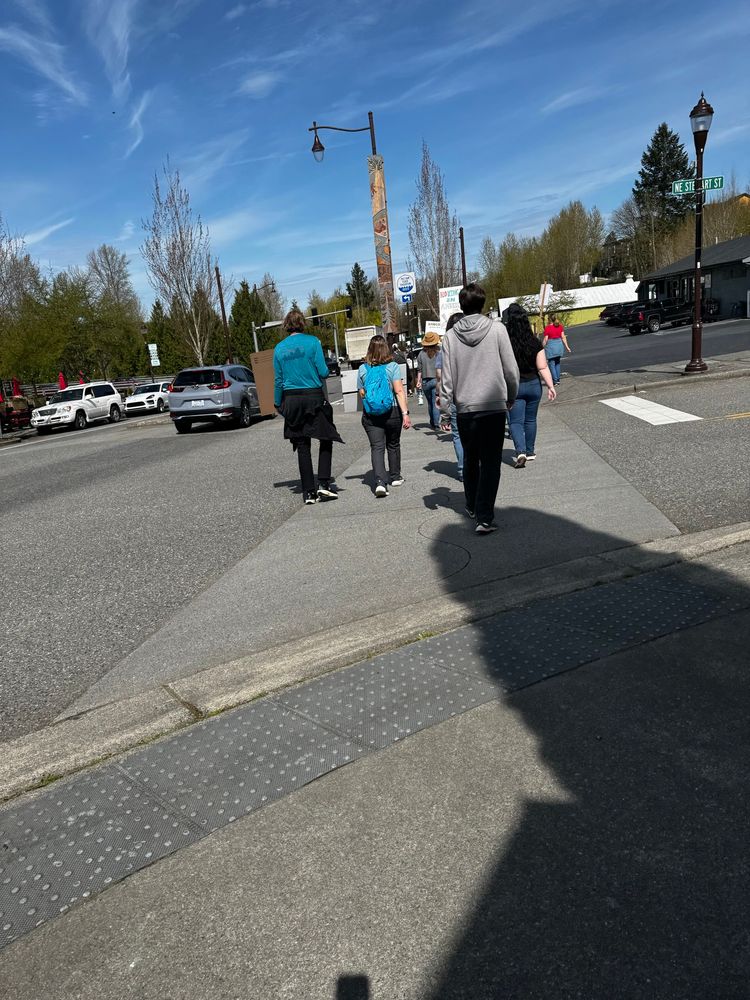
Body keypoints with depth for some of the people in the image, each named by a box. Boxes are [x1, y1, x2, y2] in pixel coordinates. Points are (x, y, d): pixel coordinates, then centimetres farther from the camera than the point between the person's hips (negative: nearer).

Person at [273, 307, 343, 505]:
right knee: (326, 439, 10)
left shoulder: (279, 348, 5)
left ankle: (309, 492, 8)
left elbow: (278, 380, 7)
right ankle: (324, 483, -2)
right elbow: (323, 371, -9)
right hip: (314, 396, -3)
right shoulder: (312, 341, -4)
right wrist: (325, 372, 13)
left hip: (292, 400, 3)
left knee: (302, 446, 7)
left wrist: (278, 404, 16)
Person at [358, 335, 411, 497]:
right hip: (392, 412, 0)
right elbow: (399, 391, -13)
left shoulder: (363, 369, 1)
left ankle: (380, 482, -18)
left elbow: (362, 393, 6)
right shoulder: (392, 366, -6)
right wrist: (405, 413, -15)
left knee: (377, 447, -2)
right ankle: (395, 477, 30)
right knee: (393, 445, 17)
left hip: (370, 415, 1)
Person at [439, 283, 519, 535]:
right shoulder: (496, 328, -4)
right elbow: (511, 370, -2)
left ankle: (472, 507, 33)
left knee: (470, 459, 19)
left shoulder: (450, 336, 0)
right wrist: (511, 398, 14)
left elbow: (447, 379, 0)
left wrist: (445, 413, 6)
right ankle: (484, 518, -6)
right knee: (490, 463, 0)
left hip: (464, 408, 3)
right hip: (494, 405, -2)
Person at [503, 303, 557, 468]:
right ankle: (530, 452, 26)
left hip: (512, 386, -3)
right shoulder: (534, 342, -6)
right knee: (530, 420, 16)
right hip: (533, 385, 3)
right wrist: (550, 386, -2)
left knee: (515, 421, 1)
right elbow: (543, 367, -7)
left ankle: (521, 451, -17)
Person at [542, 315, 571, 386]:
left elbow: (545, 340, -10)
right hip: (559, 344, 5)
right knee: (557, 363, 18)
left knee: (552, 364, 4)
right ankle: (558, 379, 19)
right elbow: (563, 337, 4)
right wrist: (567, 346, 8)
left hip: (551, 346, -5)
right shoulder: (560, 326, 4)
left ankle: (555, 381, 3)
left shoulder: (547, 328, -10)